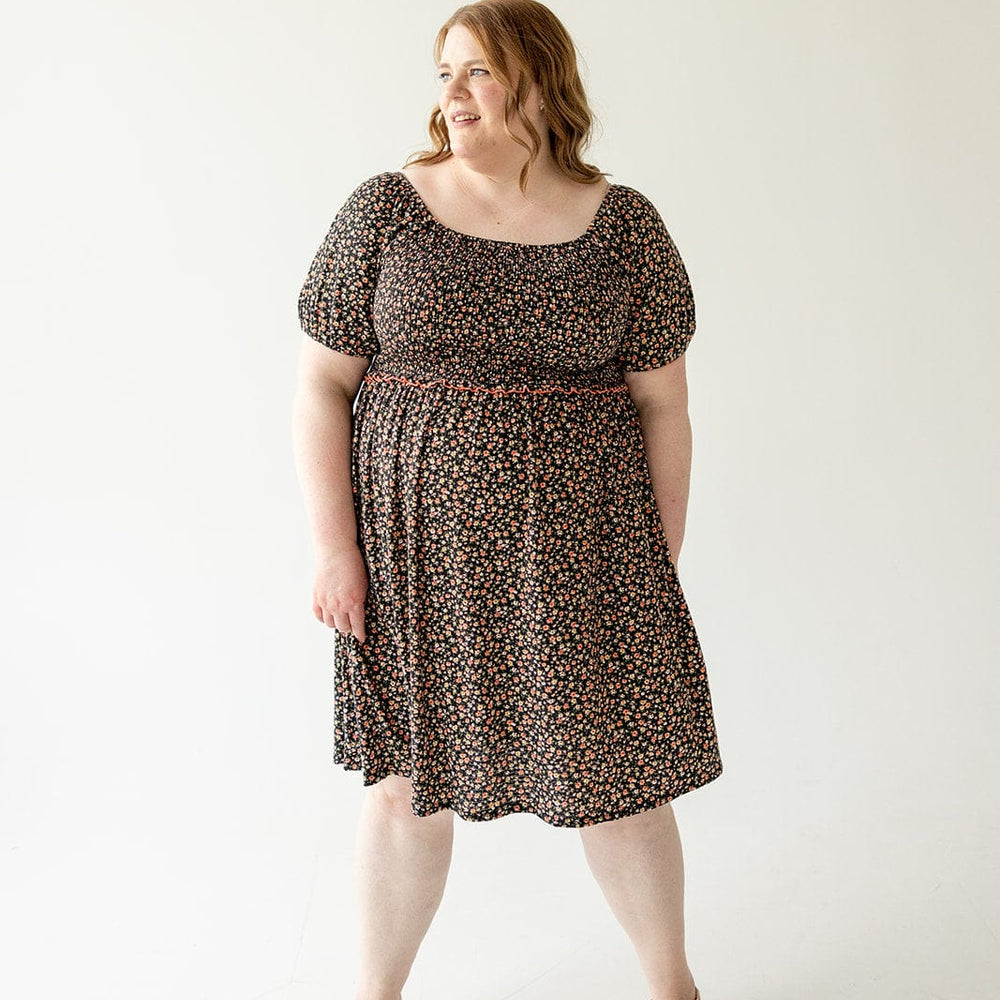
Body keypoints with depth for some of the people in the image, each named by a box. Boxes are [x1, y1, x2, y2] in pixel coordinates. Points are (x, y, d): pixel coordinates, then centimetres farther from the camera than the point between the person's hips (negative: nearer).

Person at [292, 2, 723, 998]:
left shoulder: (624, 226, 1)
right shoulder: (383, 211, -1)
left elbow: (662, 404, 3)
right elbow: (321, 386, -1)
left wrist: (662, 564, 2)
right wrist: (334, 545, -7)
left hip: (579, 543, 1)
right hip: (421, 547, 0)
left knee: (615, 775, 8)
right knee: (410, 775, 9)